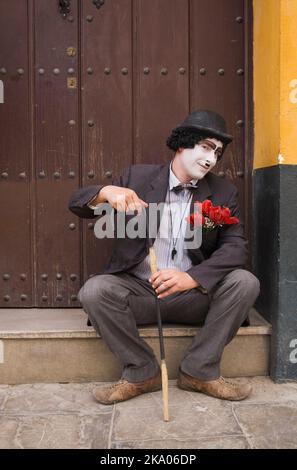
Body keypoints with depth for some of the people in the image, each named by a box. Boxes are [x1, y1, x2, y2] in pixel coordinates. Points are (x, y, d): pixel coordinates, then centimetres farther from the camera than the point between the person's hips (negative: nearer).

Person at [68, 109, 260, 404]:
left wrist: (191, 277, -26)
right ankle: (142, 373, -7)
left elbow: (235, 246, -8)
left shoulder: (223, 192, 3)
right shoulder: (138, 177, 0)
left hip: (193, 294, 1)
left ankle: (199, 371, -7)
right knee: (94, 290, -27)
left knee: (245, 282, -22)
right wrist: (107, 192, -25)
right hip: (138, 290, -1)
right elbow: (77, 203, 0)